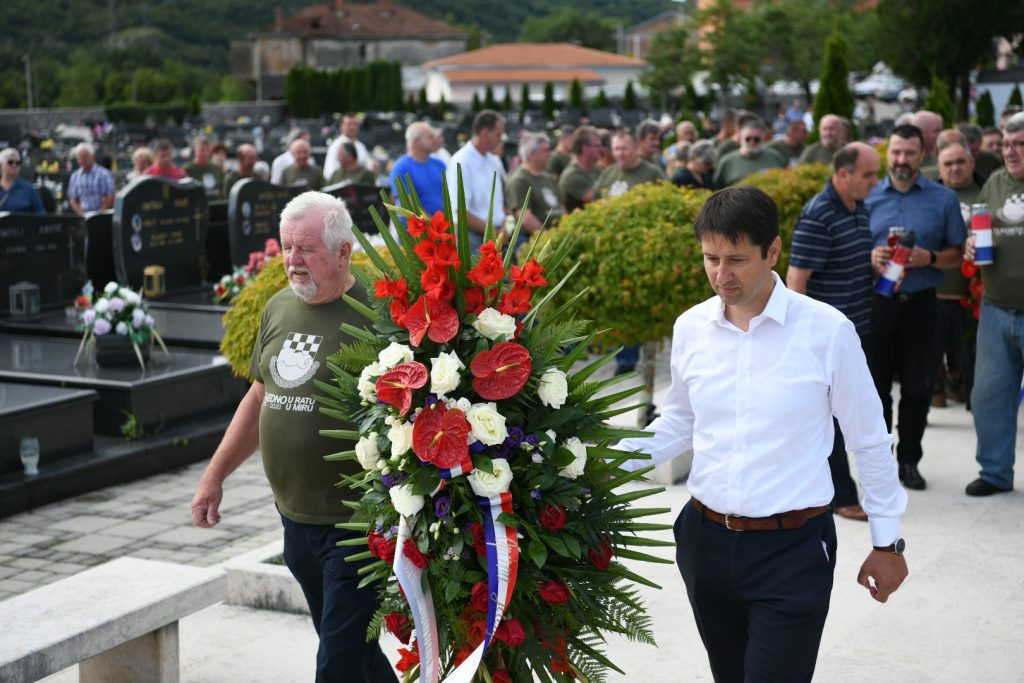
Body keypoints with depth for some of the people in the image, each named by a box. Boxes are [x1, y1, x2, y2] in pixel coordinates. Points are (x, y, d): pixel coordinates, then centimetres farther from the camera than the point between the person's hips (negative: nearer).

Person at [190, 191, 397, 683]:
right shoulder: (279, 309, 9)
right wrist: (215, 475, 20)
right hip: (295, 516, 7)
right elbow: (260, 397, 20)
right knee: (350, 644, 18)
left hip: (354, 522, -7)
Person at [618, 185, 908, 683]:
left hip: (793, 549, -4)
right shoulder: (689, 328, -1)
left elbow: (869, 440, -2)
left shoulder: (827, 330, -12)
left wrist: (887, 541, 4)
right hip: (706, 540, 4)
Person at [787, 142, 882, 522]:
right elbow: (796, 280, -20)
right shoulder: (817, 216, -18)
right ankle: (841, 496, 8)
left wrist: (879, 269, 9)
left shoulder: (860, 209, 9)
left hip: (856, 329, 9)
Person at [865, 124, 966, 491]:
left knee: (916, 385, 6)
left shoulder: (943, 199, 4)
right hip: (875, 304, 1)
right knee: (876, 383, 5)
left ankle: (909, 459, 17)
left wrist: (930, 258, -14)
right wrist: (869, 258, -11)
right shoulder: (868, 198, 6)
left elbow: (957, 253, 5)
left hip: (919, 304, 0)